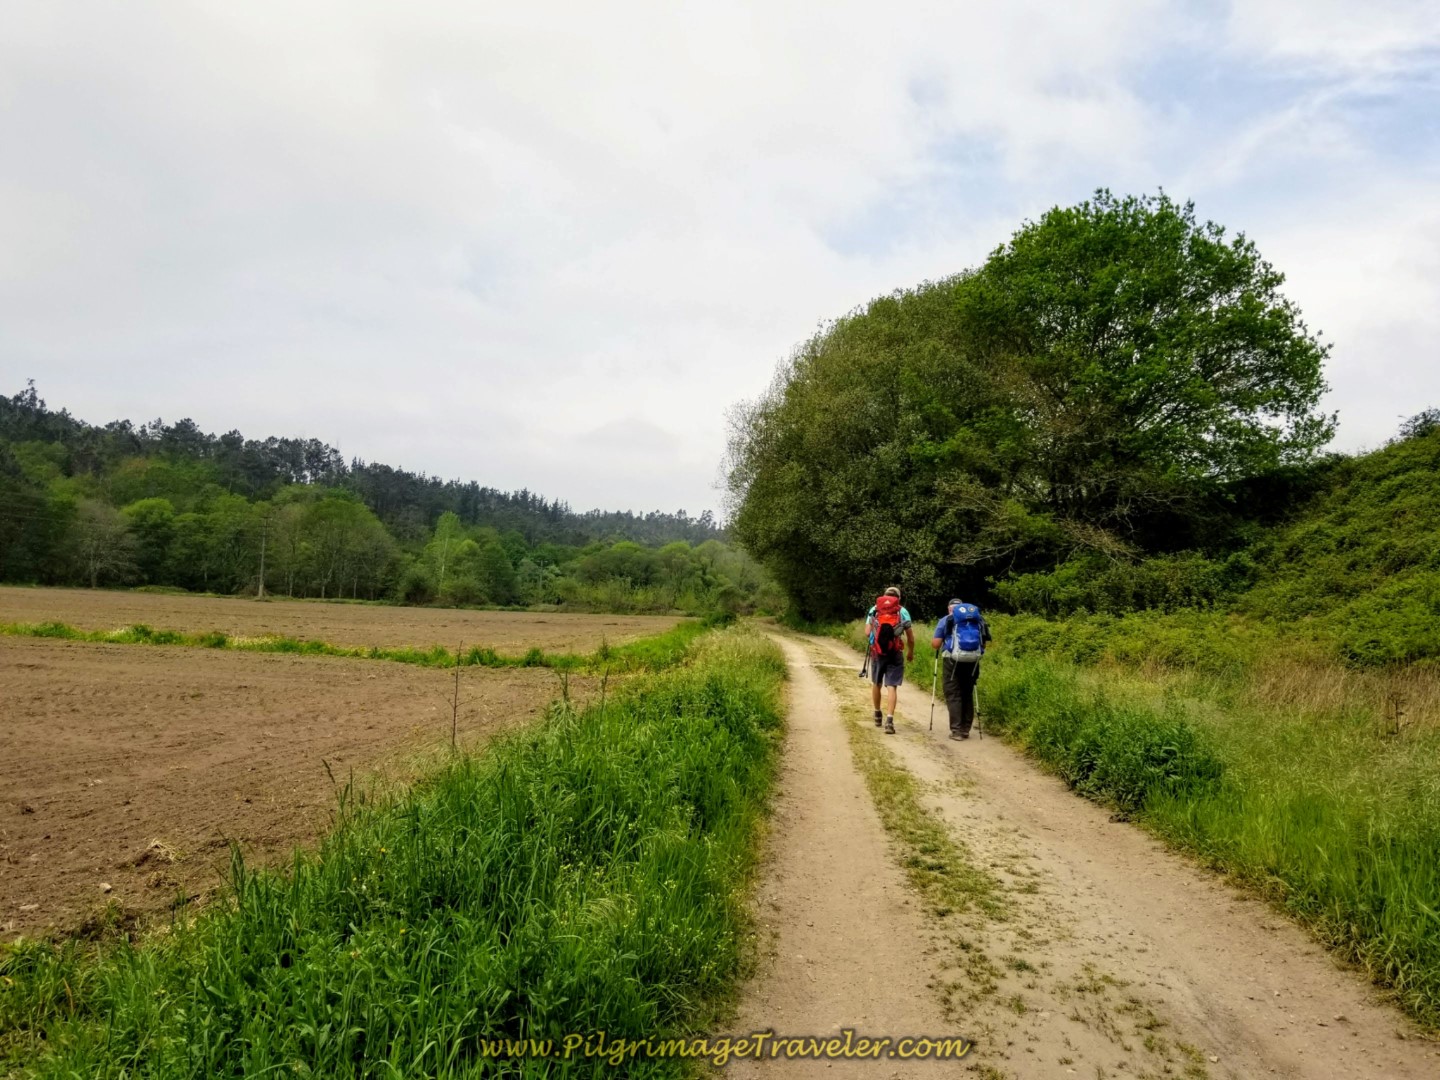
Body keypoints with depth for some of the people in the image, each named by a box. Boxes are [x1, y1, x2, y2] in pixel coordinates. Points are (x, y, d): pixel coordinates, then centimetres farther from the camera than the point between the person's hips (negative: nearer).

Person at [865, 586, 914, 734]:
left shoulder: (874, 609, 8)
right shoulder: (902, 611, 5)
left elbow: (867, 633, -1)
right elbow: (910, 637, 2)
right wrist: (910, 652, 19)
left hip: (877, 652, 2)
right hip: (895, 654, -2)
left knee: (876, 684, 19)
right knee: (892, 686, -2)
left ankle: (877, 715, 33)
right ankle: (889, 720, -13)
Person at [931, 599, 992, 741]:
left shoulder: (946, 620, 6)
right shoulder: (977, 619, 17)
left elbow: (935, 644, 0)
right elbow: (983, 640, 14)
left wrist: (933, 641, 22)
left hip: (954, 660, -3)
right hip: (973, 660, 3)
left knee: (953, 695, 3)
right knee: (968, 695, 14)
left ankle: (956, 730, -2)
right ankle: (966, 730, 16)